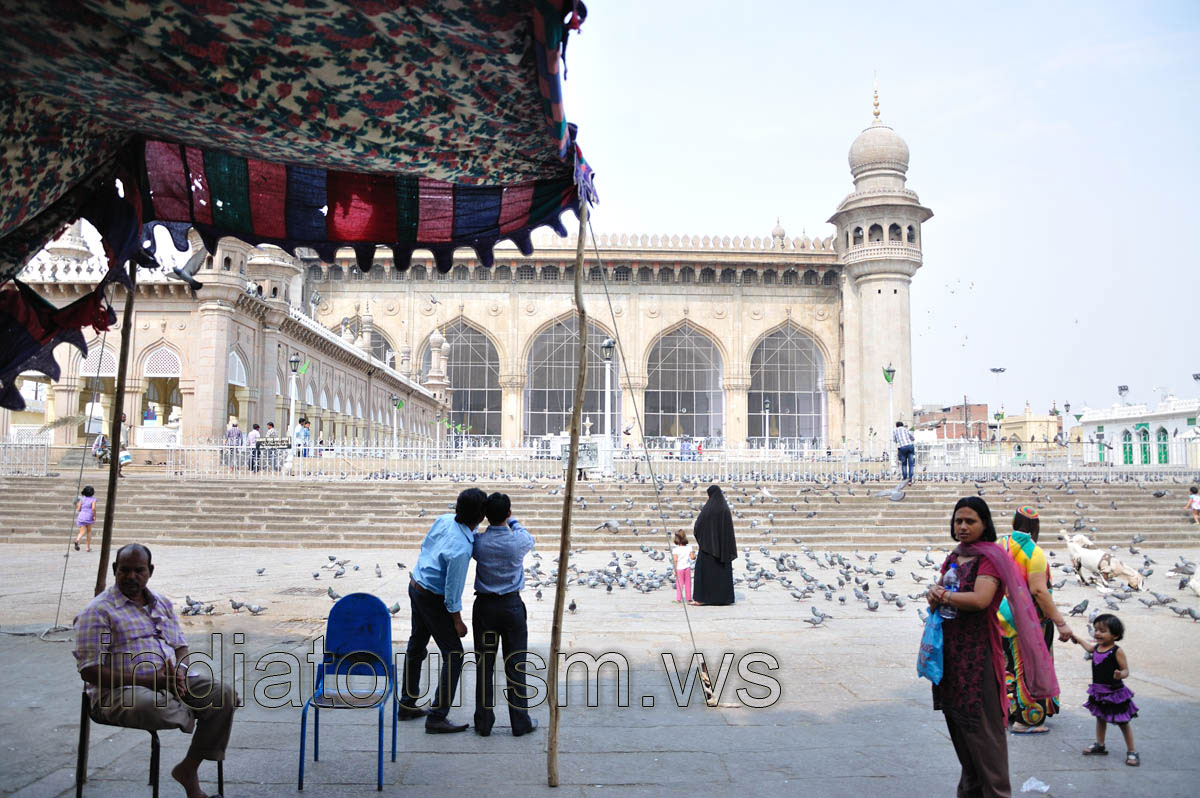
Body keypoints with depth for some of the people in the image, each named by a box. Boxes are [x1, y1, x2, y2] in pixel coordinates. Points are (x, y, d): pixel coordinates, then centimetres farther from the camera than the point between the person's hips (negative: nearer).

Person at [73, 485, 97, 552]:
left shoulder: (82, 499, 8)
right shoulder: (93, 499, -2)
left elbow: (78, 509, 4)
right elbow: (93, 508, -16)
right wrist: (94, 516, -6)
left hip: (81, 516, 2)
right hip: (89, 517, -2)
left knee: (82, 532, -1)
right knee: (89, 531, 16)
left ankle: (77, 540, -35)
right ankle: (88, 547, 18)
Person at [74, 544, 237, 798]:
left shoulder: (163, 604, 17)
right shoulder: (98, 611, -4)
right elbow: (90, 672, -11)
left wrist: (178, 670, -5)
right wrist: (146, 681, -19)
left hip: (171, 683, 6)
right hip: (120, 691, -6)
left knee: (223, 693, -17)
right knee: (151, 705, -40)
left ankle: (189, 768, -4)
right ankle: (189, 714, -2)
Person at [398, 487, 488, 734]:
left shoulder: (444, 520, -10)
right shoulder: (461, 549, -32)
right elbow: (452, 590, -23)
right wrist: (457, 621, -10)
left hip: (416, 584, 9)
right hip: (433, 598, -9)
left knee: (416, 646, 22)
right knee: (453, 654, 0)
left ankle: (407, 705, 36)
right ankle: (437, 718, 3)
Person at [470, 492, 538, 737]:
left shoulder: (478, 542, -10)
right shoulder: (518, 541, -13)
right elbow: (529, 540, 12)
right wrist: (512, 520, 23)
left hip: (484, 606, 1)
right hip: (512, 606, -1)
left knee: (484, 663, 9)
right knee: (515, 664, 7)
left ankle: (484, 722, 15)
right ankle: (520, 722, 14)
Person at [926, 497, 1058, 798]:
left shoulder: (990, 557, -11)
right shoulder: (954, 557, 14)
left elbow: (980, 599, -24)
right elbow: (938, 596, 13)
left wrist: (943, 595, -10)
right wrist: (935, 595, -10)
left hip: (978, 650, -8)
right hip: (950, 649, 8)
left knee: (982, 725, -2)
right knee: (956, 720, 14)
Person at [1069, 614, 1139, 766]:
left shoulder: (1116, 651, -19)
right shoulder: (1095, 648, 2)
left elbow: (1126, 670, -18)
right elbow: (1088, 646, 26)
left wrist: (1120, 675, -40)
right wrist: (1075, 637, 37)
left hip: (1114, 692, -7)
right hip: (1098, 691, 7)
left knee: (1123, 723, 5)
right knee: (1100, 718, 21)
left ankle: (1132, 751, 19)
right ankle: (1100, 745, 36)